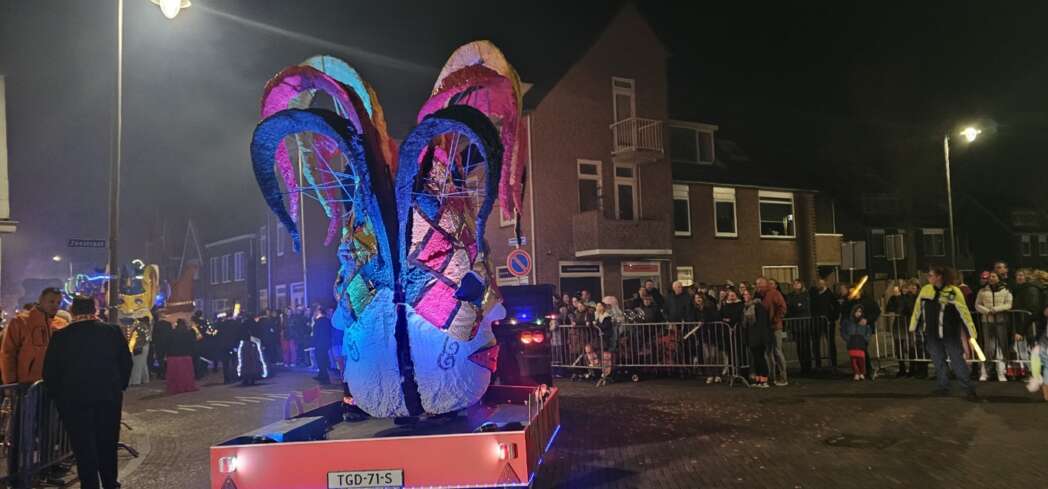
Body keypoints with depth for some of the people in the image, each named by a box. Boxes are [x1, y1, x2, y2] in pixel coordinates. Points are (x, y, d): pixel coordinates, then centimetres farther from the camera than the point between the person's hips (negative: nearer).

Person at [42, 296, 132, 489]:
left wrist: (57, 394, 11)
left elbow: (50, 371, -3)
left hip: (74, 400, -2)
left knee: (83, 447, 6)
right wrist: (119, 387, 15)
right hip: (109, 397, 2)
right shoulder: (113, 331, -3)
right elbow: (126, 363, 3)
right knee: (107, 444, 17)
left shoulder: (60, 336, -7)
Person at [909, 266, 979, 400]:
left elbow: (964, 312, -11)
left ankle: (970, 390, 7)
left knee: (957, 361, -2)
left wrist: (972, 332, -11)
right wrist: (913, 327, 16)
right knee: (938, 362, 12)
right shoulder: (925, 290, 0)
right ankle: (942, 387, 25)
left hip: (950, 334, -4)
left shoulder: (953, 291, -13)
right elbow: (918, 309, 10)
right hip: (932, 334, 4)